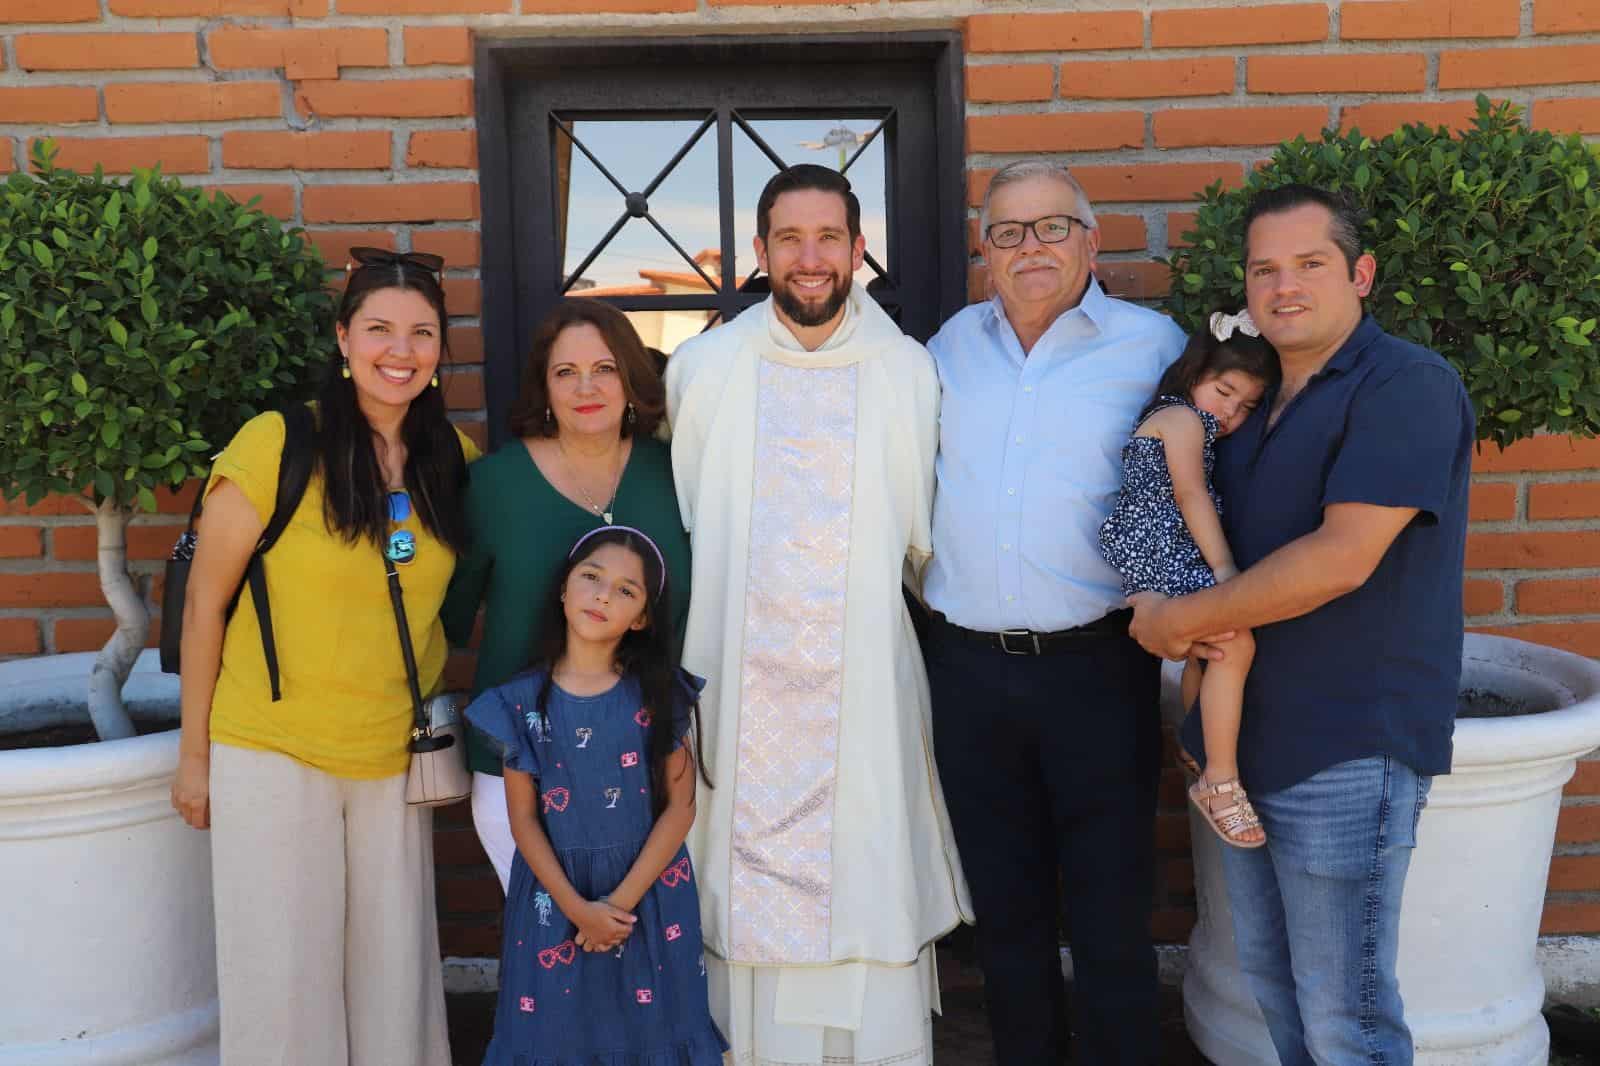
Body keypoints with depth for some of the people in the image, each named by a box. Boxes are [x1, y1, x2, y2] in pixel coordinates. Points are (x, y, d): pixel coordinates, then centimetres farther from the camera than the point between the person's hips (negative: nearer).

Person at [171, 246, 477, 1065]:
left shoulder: (456, 459, 0)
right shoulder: (276, 445, -13)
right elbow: (204, 604, -6)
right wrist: (195, 753, -2)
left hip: (395, 759, 4)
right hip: (272, 754, -3)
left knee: (395, 972, 13)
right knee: (283, 977, 8)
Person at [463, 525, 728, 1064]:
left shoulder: (659, 694, -6)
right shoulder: (523, 700, -6)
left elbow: (679, 807, -6)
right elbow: (523, 818, -3)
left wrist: (623, 900, -12)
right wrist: (576, 907, -10)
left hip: (650, 891, 0)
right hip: (555, 893, 0)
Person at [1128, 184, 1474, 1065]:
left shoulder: (1407, 386, -13)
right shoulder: (1254, 403, 13)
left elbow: (1339, 559, -24)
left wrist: (1179, 621, -15)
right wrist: (1194, 618, -2)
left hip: (1347, 752, -8)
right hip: (1243, 737, 8)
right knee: (1267, 974, 21)